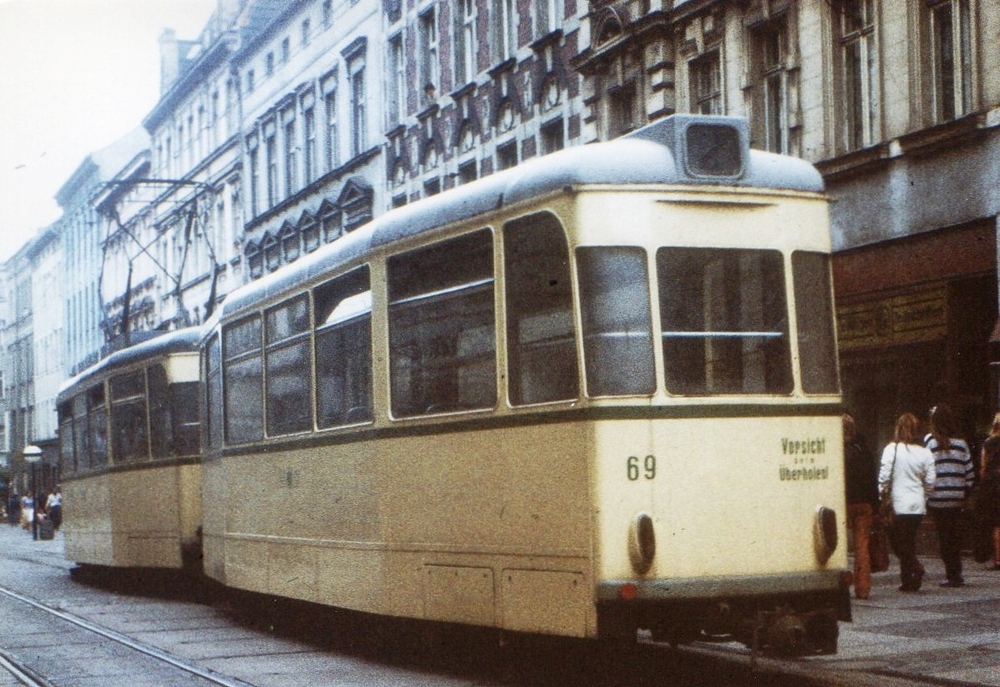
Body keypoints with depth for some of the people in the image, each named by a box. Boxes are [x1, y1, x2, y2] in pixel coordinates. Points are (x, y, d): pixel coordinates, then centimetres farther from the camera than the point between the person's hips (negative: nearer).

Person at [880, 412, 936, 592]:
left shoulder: (892, 449, -7)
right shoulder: (925, 452, 3)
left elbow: (884, 477, -10)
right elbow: (930, 482, 4)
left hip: (899, 503, -4)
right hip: (918, 505, 4)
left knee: (899, 542, 2)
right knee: (909, 541, 13)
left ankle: (915, 567, -19)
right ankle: (908, 580, 12)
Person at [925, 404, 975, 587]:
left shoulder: (930, 441, -7)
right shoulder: (961, 443, 3)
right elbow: (970, 471, 4)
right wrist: (965, 493, 13)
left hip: (937, 498, -3)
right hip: (957, 498, 3)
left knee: (944, 537, 2)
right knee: (956, 536, 12)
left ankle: (952, 574, 1)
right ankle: (956, 574, 14)